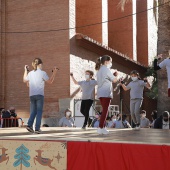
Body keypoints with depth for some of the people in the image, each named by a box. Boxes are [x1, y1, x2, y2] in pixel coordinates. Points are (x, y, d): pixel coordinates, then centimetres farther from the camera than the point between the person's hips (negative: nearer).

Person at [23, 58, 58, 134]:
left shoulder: (30, 73, 7)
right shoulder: (42, 73, -5)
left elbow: (24, 80, 24)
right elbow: (50, 81, 3)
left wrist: (25, 70, 34)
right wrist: (54, 73, 12)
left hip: (31, 95, 4)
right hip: (39, 95, -4)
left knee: (33, 111, 14)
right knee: (39, 112, 0)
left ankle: (29, 125, -2)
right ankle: (37, 128, -5)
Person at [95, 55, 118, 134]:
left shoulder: (99, 70, 20)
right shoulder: (106, 69, -7)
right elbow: (114, 80, -7)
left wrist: (113, 75, 14)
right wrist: (115, 75, 12)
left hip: (100, 93, 9)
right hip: (106, 92, -9)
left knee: (104, 110, 13)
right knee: (105, 110, -9)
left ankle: (103, 127, 12)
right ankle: (100, 128, -14)